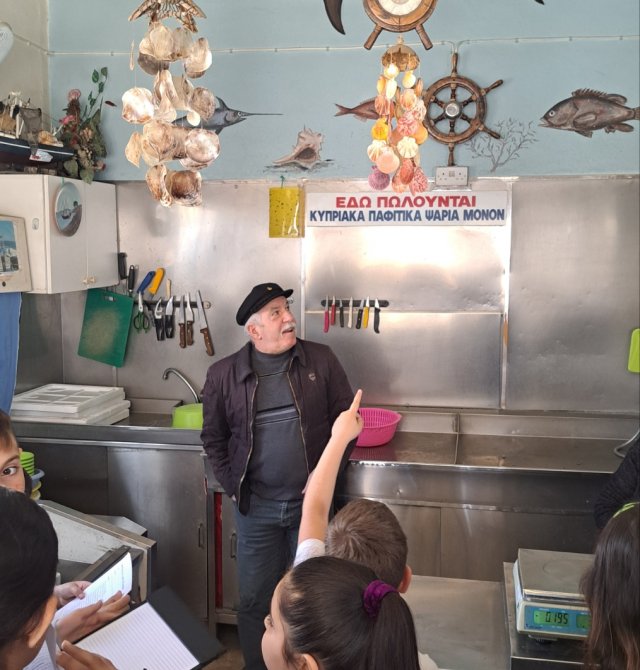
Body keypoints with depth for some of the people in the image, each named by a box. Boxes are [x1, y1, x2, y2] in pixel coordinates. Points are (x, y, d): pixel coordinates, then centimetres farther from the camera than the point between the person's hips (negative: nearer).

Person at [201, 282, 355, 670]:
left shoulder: (321, 360, -5)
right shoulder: (223, 375, -3)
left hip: (313, 502, 0)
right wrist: (233, 485, -1)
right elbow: (214, 437, 7)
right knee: (255, 599, 12)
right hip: (257, 507, 0)